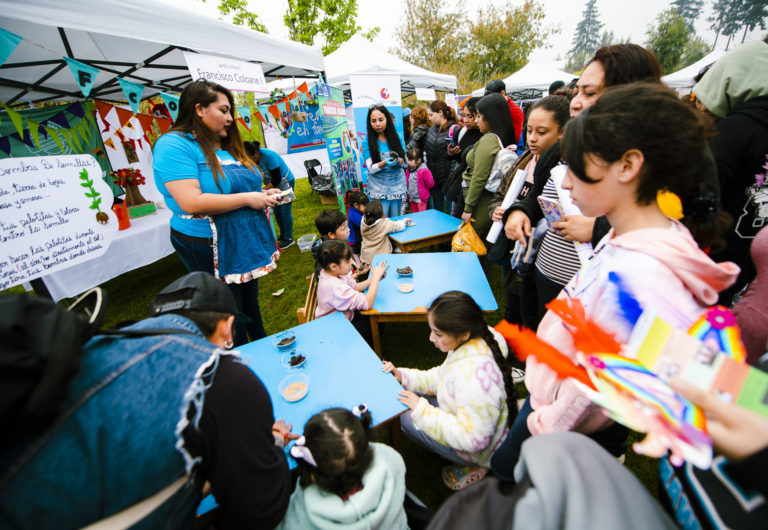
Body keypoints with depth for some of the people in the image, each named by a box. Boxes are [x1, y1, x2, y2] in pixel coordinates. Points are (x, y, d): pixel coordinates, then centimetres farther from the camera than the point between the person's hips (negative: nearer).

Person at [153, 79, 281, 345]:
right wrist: (248, 199, -21)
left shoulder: (225, 145, 12)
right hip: (211, 248, -8)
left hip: (246, 241, 9)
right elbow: (191, 203, -26)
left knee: (250, 302, 22)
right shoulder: (174, 145, -14)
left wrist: (263, 195, 2)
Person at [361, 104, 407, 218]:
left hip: (397, 183, 3)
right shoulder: (367, 142, -3)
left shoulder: (396, 137, 4)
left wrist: (398, 161, -19)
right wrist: (384, 163, -26)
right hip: (379, 186, -2)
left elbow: (404, 161, 4)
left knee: (395, 219, 9)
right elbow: (371, 168, -7)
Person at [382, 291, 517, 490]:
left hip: (479, 450, -8)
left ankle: (471, 466, 4)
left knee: (407, 419, -11)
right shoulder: (471, 343, -12)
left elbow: (472, 439, -30)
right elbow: (443, 377, 3)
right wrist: (403, 376, -6)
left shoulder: (475, 376, -38)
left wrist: (422, 410, -27)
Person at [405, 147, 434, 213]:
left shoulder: (424, 171, -19)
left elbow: (430, 184, -15)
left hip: (420, 199, -7)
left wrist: (423, 189, 1)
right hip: (411, 198, 7)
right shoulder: (408, 171, 3)